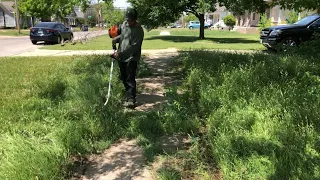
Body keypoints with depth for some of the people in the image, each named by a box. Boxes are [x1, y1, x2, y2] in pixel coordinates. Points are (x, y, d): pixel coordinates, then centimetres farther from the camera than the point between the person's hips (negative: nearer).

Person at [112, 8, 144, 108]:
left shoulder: (139, 30, -15)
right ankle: (129, 92, 36)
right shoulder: (124, 24, 6)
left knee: (130, 79, -12)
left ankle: (131, 99, -14)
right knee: (123, 77, 17)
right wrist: (115, 39, 1)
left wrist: (121, 54, -26)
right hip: (121, 57, 7)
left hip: (131, 58, -7)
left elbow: (134, 46, -21)